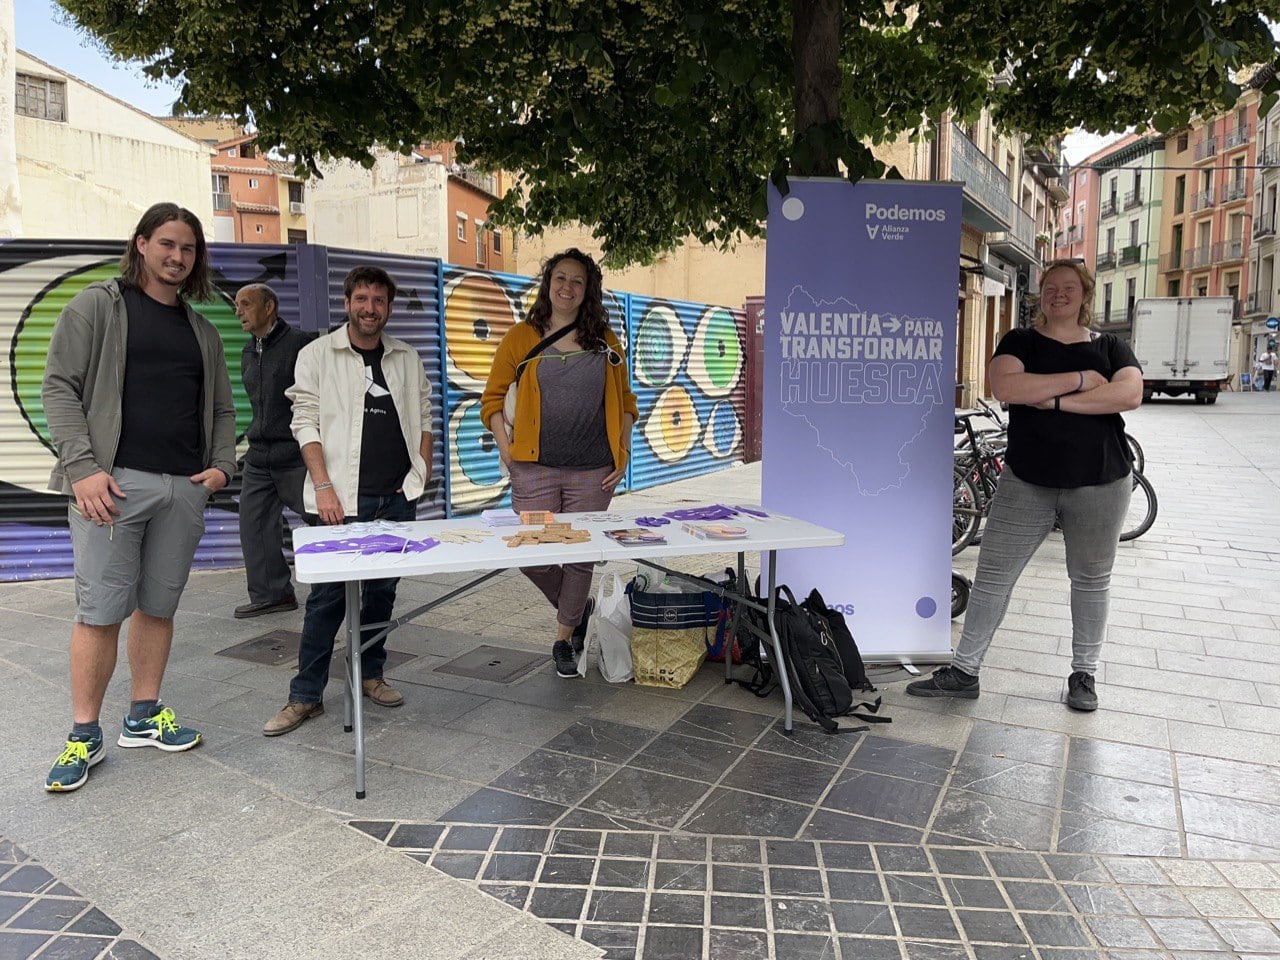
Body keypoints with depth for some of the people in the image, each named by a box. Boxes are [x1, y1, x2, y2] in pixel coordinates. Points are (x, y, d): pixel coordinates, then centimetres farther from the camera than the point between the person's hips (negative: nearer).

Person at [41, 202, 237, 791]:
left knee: (158, 606, 10)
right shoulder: (98, 305, 5)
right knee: (100, 610, -3)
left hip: (184, 489, 5)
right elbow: (60, 386, -1)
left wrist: (222, 466, 6)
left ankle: (144, 717, 22)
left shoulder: (202, 331, 19)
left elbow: (222, 409, 23)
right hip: (113, 482, -4)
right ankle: (85, 736, 10)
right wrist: (82, 465, -12)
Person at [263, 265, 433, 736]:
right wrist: (323, 486, -12)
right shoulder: (318, 355, 1)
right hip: (343, 498, -4)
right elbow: (306, 423, -3)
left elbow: (423, 418, 16)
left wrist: (422, 473, 4)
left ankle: (370, 673, 27)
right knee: (328, 595, -3)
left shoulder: (408, 359, 12)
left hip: (398, 497, 4)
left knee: (382, 590, 12)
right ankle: (306, 695, 7)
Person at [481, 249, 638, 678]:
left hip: (593, 470, 1)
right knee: (531, 554, -3)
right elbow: (492, 399, 7)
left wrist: (623, 453, 4)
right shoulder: (521, 338, 4)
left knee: (580, 555, 7)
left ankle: (563, 638, 27)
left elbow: (625, 401, 14)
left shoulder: (605, 340, 9)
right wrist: (506, 449, -4)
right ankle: (575, 609, 28)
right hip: (535, 468, -1)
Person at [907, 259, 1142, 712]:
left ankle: (1084, 674, 27)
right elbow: (1005, 387, -16)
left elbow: (1130, 393, -13)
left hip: (1100, 483, 1)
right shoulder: (1019, 342, 5)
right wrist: (1079, 379, -15)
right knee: (992, 574, -1)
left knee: (1091, 579, 11)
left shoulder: (1109, 346, 8)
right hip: (1027, 482, -1)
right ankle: (963, 671, 8)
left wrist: (1054, 400, -17)